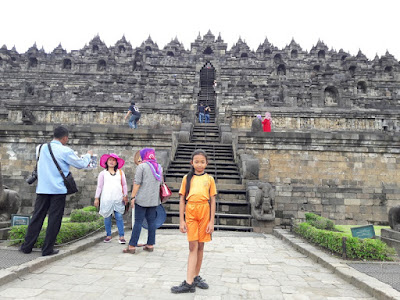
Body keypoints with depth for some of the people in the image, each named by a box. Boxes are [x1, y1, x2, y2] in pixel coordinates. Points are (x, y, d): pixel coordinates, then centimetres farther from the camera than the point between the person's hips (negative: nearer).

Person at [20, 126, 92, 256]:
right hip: (58, 190, -5)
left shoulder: (42, 148, 6)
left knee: (37, 217, 13)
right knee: (54, 219, 3)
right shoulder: (65, 151, -10)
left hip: (42, 188, 5)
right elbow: (81, 164, 0)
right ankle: (47, 249, 9)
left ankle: (27, 246, 20)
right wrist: (88, 155, 18)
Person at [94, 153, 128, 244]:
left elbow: (124, 185, 12)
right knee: (107, 218, 5)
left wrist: (125, 195, 5)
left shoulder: (120, 172, 11)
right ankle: (108, 235, 18)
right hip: (106, 199, 0)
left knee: (119, 217, -3)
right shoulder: (103, 173, 8)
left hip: (118, 199, 0)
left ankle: (122, 236, 1)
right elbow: (99, 186, 9)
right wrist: (96, 198, 6)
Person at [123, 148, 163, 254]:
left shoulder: (141, 166, -7)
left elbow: (137, 183, -10)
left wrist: (133, 197, -6)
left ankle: (132, 246, 4)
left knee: (138, 222, -2)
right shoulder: (159, 167, 11)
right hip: (154, 199, 5)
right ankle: (150, 245, 15)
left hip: (142, 199, -5)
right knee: (152, 221, 9)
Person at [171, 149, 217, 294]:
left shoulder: (209, 179, 5)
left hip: (204, 212, 1)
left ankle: (196, 277, 24)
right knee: (193, 246, -2)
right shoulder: (187, 178, 5)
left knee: (200, 245, 9)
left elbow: (212, 201, 4)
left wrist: (211, 221, -1)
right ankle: (189, 283, 2)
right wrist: (181, 220, 0)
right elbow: (182, 199, 5)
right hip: (190, 212, 0)